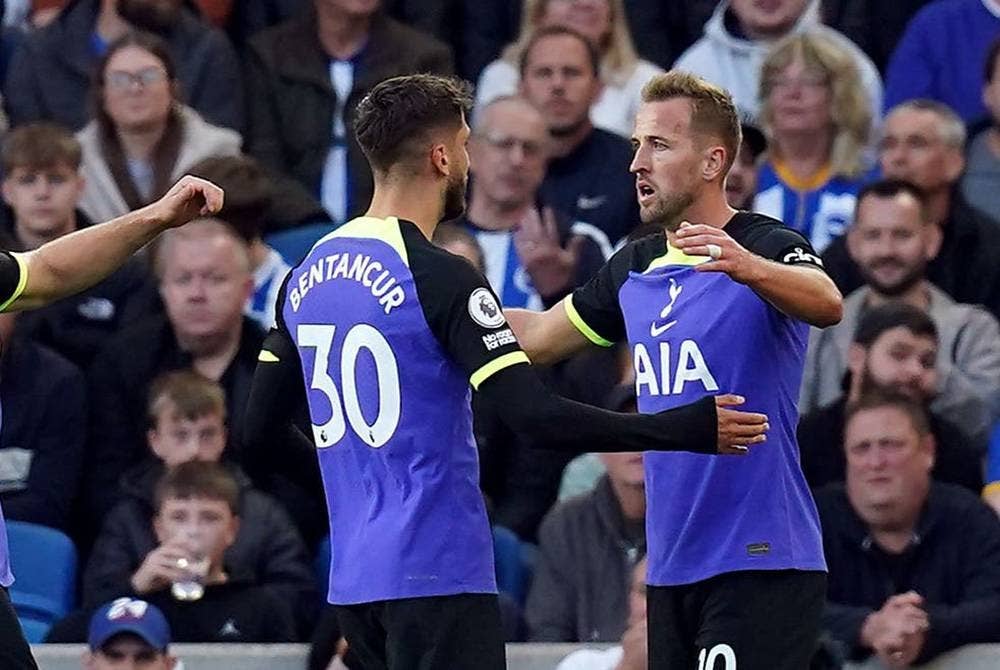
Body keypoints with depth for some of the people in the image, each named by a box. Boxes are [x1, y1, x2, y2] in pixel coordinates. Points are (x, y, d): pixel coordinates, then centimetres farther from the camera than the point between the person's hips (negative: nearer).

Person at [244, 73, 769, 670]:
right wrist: (695, 429, -15)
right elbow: (538, 417, -21)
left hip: (353, 574, 8)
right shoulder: (441, 278, -14)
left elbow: (262, 424, 17)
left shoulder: (309, 274, 10)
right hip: (437, 575, -8)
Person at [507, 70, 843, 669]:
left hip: (759, 565, -7)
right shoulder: (635, 269, 13)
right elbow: (537, 337, 25)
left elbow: (827, 304, -32)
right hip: (672, 568, 7)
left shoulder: (769, 247, -10)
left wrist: (748, 267, -52)